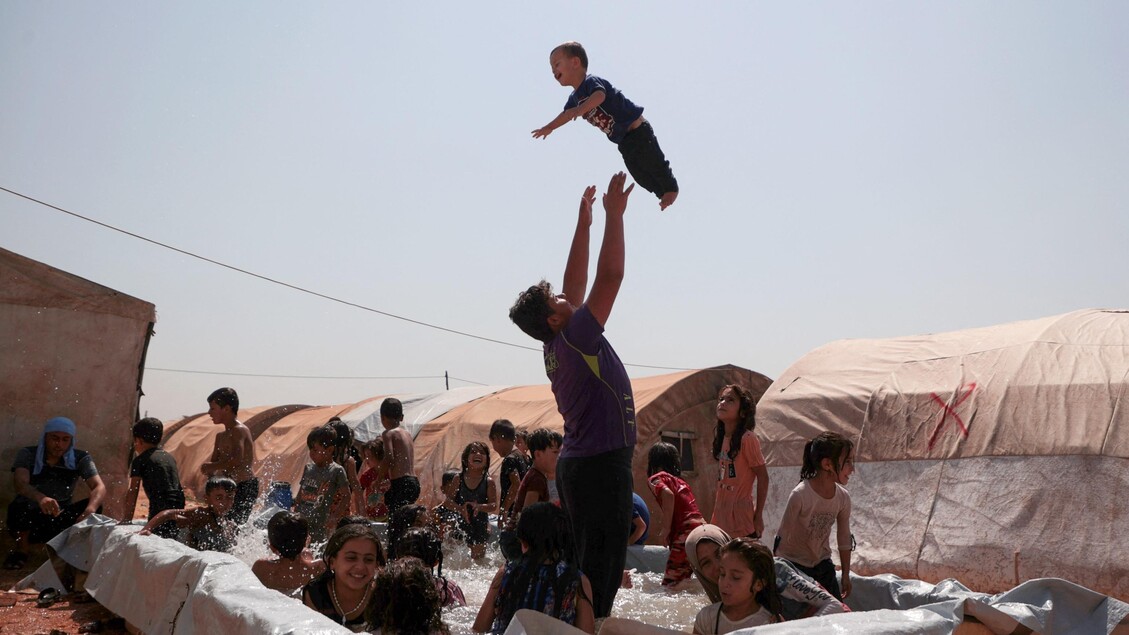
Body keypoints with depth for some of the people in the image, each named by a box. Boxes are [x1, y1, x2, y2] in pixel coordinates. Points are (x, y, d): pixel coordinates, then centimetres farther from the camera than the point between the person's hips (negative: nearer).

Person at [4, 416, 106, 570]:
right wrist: (40, 498, -53)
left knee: (95, 506, -25)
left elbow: (99, 487, -22)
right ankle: (21, 549, -6)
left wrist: (90, 510, -45)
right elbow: (20, 483, -29)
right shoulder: (27, 454, -10)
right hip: (28, 519, -1)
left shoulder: (81, 459, -7)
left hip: (60, 521, 1)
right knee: (19, 506, -34)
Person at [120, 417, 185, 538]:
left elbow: (132, 493, 3)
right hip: (179, 509, 6)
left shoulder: (140, 460, 5)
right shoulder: (170, 457, 22)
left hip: (160, 511, -6)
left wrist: (126, 520, 7)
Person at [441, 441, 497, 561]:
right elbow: (447, 501, -5)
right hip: (460, 523, 1)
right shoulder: (459, 479, -3)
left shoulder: (489, 482, -5)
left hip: (480, 525, -1)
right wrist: (460, 508, -24)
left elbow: (494, 505, -9)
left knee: (478, 558, 9)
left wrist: (479, 507, -28)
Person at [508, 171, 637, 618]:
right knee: (601, 563, -7)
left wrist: (584, 220, 19)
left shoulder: (558, 345, 9)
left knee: (586, 559, 14)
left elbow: (577, 284, 16)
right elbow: (610, 276, -16)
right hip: (602, 463, -10)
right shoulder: (574, 337, -14)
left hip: (579, 464, 10)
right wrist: (614, 215, -10)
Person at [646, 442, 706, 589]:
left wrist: (666, 527, -11)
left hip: (687, 533, -8)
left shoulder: (656, 478, 3)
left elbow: (668, 494, -17)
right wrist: (665, 528, 28)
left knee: (671, 585, -8)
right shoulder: (680, 480, 26)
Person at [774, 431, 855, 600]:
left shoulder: (843, 498, -8)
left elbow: (844, 539, 6)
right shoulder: (800, 495, -25)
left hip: (823, 565, 5)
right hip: (793, 565, -5)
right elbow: (782, 537, -15)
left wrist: (846, 576, 13)